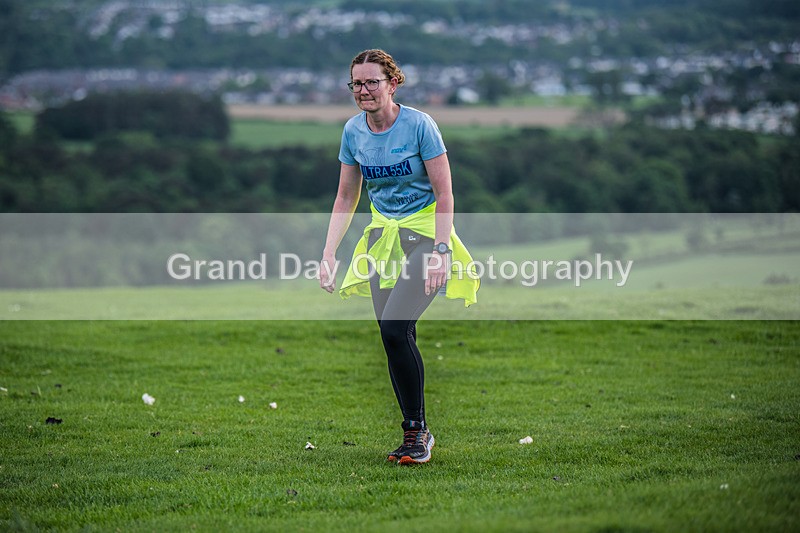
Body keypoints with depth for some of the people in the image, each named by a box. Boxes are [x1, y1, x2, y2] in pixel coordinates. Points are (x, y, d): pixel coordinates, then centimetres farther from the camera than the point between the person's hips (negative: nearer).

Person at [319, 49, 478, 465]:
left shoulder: (419, 125, -13)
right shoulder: (353, 131, 3)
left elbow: (444, 193, -13)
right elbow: (346, 198, 10)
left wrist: (440, 252, -21)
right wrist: (328, 252, 1)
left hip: (424, 232, -5)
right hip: (382, 235, 6)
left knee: (395, 327, -20)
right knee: (394, 338, 1)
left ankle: (417, 429, -7)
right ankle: (415, 435, 13)